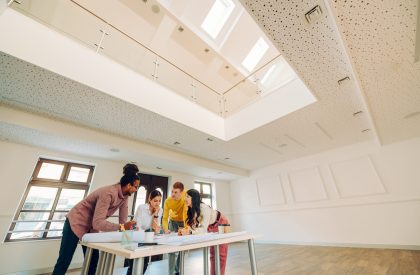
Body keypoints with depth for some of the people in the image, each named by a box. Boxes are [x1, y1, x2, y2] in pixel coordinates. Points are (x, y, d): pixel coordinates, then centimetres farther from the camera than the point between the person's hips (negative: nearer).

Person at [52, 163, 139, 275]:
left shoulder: (124, 196, -11)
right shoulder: (109, 193, -36)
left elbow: (123, 221, -5)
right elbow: (98, 222, -38)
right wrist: (121, 227, -44)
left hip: (91, 227, 8)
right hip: (76, 223, -7)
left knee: (93, 261, 10)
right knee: (64, 261, 5)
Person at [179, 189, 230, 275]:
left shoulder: (204, 208, -38)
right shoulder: (191, 210, -14)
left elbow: (204, 229, -42)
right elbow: (194, 225, -16)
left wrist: (189, 232, -54)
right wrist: (185, 230, -35)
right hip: (211, 227, 7)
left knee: (220, 254, -5)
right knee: (212, 253, 10)